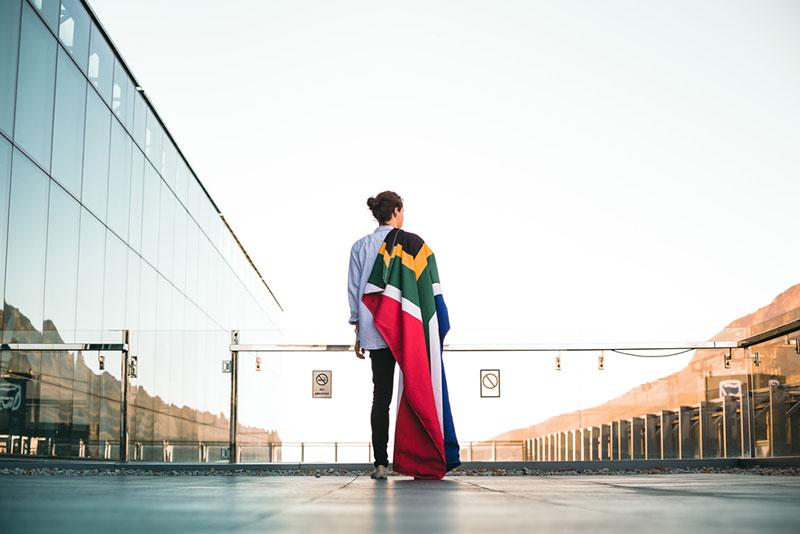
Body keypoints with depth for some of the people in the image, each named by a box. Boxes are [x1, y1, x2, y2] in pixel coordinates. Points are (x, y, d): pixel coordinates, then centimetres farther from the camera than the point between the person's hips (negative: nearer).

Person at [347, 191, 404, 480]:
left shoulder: (360, 246, 9)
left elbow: (354, 290, 9)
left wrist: (358, 331, 14)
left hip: (375, 331, 3)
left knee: (381, 396, 4)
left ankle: (381, 462, -2)